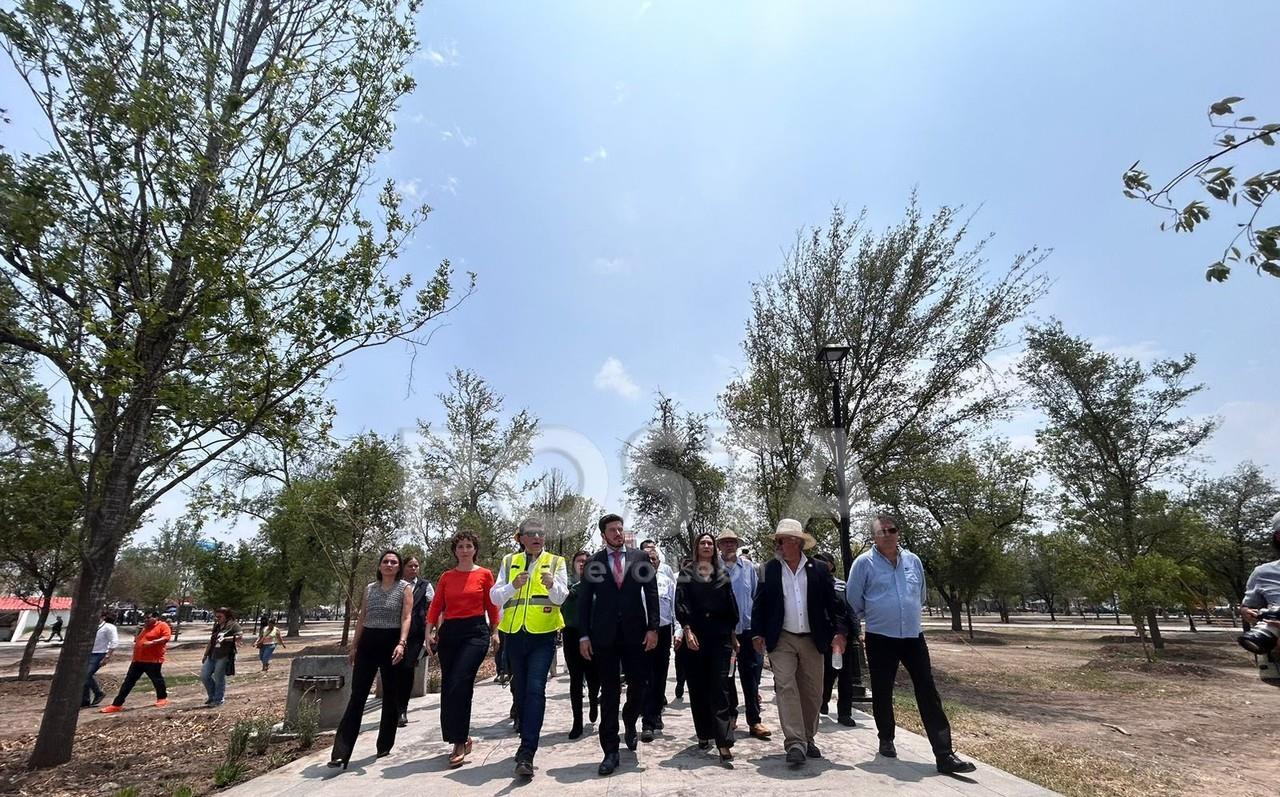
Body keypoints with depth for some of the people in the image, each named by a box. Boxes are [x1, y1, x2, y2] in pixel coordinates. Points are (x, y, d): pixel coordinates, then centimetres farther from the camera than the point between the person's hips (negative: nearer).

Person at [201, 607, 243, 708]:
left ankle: (218, 700, 11)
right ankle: (212, 696, 26)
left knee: (219, 678, -3)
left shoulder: (233, 625, -6)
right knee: (204, 676, 8)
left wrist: (226, 639, -29)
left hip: (224, 656, -8)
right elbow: (211, 642, 23)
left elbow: (239, 636, -20)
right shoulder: (217, 627, 17)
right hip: (212, 656, 8)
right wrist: (205, 655, 22)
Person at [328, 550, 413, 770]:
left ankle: (385, 746, 22)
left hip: (391, 642, -3)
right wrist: (353, 646, 13)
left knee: (391, 697, 7)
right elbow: (361, 618, 15)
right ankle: (340, 753, -2)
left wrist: (401, 644, -23)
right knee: (357, 696, -2)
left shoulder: (405, 588, -2)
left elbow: (406, 618, -10)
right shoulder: (370, 588, 11)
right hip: (368, 643, 3)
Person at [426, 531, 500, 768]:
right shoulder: (446, 577, 9)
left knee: (458, 685, -14)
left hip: (476, 632, -4)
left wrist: (495, 632, 3)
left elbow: (492, 606, 4)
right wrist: (429, 632, -4)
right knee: (447, 688, 8)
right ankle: (461, 739, 25)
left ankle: (460, 742, 0)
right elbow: (435, 606, 6)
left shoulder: (484, 574, 1)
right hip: (449, 633, 4)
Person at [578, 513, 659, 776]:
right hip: (604, 634, 0)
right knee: (609, 691, 3)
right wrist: (584, 635, -2)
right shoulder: (593, 562, 4)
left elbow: (652, 593, 3)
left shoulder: (640, 558, 4)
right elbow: (584, 600, 4)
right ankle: (610, 750, 14)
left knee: (638, 684, 5)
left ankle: (629, 722, 37)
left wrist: (653, 627, -5)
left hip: (635, 632, 1)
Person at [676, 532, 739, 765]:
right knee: (698, 687, 7)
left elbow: (731, 606, 13)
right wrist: (687, 630, -14)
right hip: (696, 636, 0)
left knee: (720, 687, -6)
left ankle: (723, 743, -8)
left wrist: (733, 634, 10)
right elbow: (681, 604, -3)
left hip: (720, 636, 0)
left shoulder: (722, 575, 11)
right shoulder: (687, 574, 6)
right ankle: (704, 735, 22)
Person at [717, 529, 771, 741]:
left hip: (747, 629, 1)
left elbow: (757, 596, 8)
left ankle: (754, 721, 11)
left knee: (751, 676, 2)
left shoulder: (748, 567, 2)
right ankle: (730, 716, 27)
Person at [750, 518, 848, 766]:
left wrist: (839, 632, -6)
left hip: (812, 640, 2)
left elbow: (833, 603, 3)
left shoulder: (819, 570, 0)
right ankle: (795, 744, -5)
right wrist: (757, 634, -3)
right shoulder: (769, 570, -1)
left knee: (812, 692, 10)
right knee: (786, 688, -10)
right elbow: (759, 604, 2)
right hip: (781, 640, -1)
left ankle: (807, 739, 27)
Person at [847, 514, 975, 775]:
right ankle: (886, 740, 32)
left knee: (928, 694, 0)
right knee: (882, 693, 10)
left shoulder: (913, 560, 4)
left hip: (914, 637, 3)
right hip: (880, 639, -3)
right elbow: (853, 601, -1)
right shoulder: (864, 562, -9)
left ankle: (944, 755, 4)